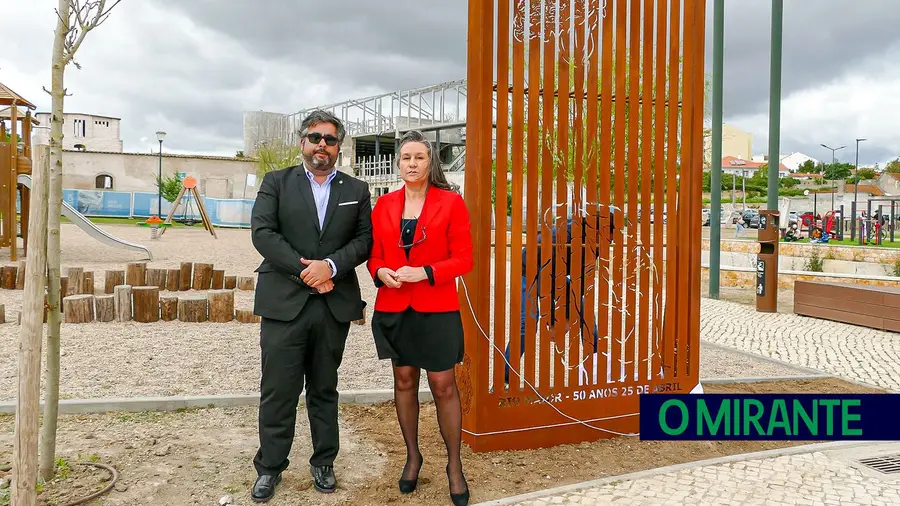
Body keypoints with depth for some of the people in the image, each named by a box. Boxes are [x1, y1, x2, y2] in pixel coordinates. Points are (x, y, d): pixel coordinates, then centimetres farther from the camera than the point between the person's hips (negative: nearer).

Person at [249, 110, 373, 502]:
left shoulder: (356, 190, 11)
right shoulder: (276, 182, 6)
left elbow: (365, 239, 2)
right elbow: (262, 233, -6)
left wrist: (330, 265, -15)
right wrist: (305, 271, -13)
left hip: (334, 305, 2)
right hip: (284, 303, -1)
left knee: (324, 390, 13)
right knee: (278, 391, 5)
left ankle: (323, 463, 27)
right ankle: (269, 467, 20)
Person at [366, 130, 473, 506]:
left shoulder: (451, 202, -4)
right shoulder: (384, 205, 6)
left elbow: (464, 259, -7)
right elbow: (374, 254, 11)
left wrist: (424, 272, -19)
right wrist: (380, 272, -11)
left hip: (437, 309, -3)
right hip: (393, 308, 4)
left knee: (443, 386, 2)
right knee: (404, 382, 13)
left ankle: (454, 465, 19)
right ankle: (412, 457, 30)